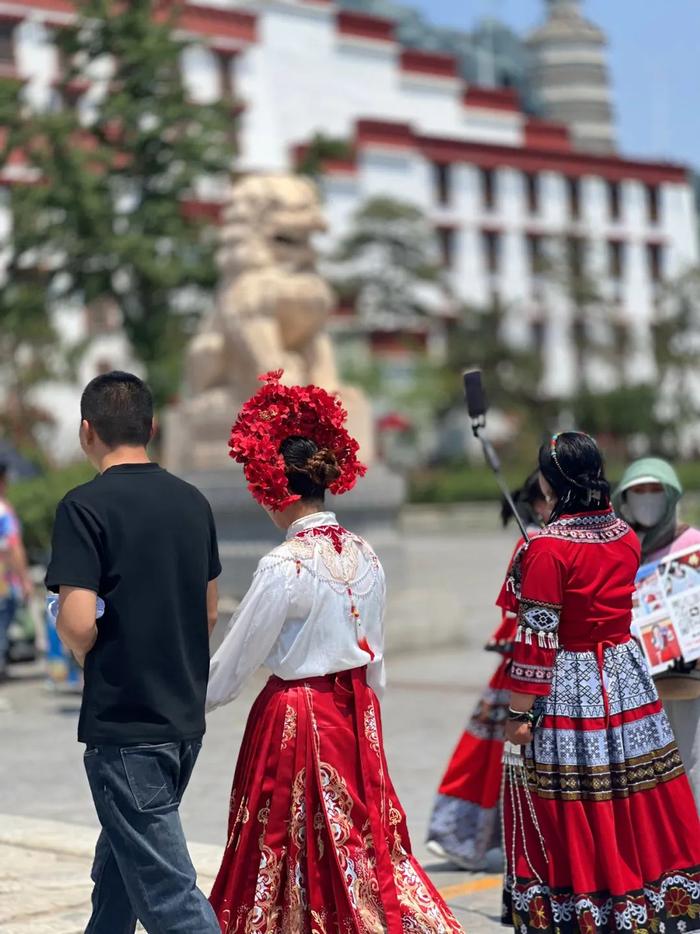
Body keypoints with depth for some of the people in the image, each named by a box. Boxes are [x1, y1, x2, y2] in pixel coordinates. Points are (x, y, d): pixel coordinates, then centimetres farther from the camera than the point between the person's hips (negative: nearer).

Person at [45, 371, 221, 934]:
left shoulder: (85, 506, -13)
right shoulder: (193, 502, 8)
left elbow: (78, 622, -21)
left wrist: (84, 653, 0)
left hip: (124, 725, -7)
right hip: (186, 718, 7)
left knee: (167, 887, -6)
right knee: (120, 861, 24)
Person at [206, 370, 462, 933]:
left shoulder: (285, 566, -18)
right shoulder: (364, 555, 2)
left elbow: (237, 659, -10)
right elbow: (376, 654, 10)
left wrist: (195, 701, 6)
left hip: (293, 715, -7)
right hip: (354, 709, 7)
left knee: (291, 845, 6)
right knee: (364, 838, 14)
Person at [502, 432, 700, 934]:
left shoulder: (548, 547, -17)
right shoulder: (626, 535, 3)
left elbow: (538, 636, -18)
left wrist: (519, 712, -12)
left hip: (566, 689, -6)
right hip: (627, 678, 6)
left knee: (569, 812, 4)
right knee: (635, 801, 13)